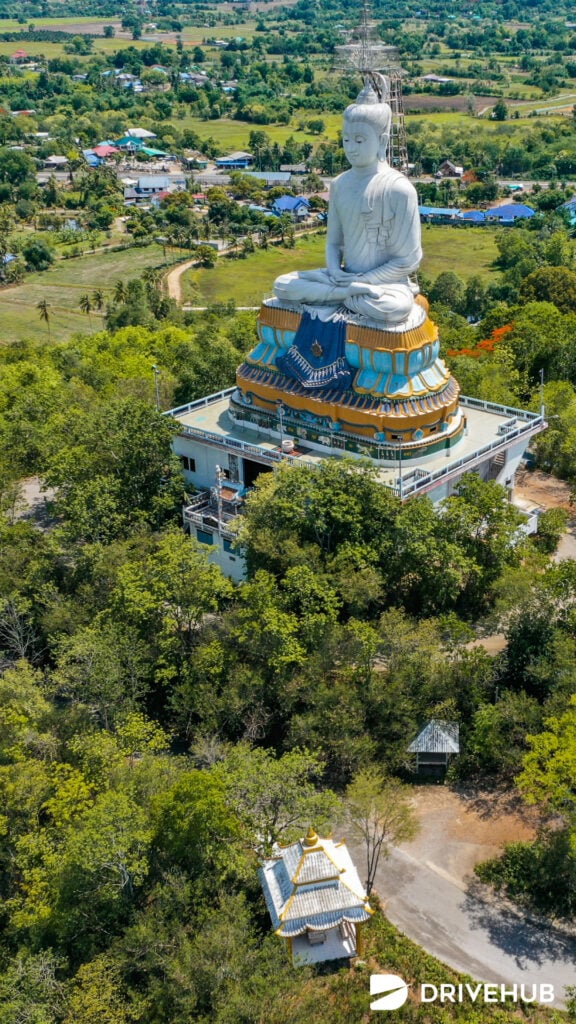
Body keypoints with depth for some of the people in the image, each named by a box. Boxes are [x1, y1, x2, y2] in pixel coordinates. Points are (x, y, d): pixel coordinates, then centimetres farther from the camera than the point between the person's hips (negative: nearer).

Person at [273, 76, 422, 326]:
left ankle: (335, 296, -17)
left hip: (385, 281, -5)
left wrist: (364, 280, -16)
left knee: (396, 307, -40)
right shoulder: (339, 185, 6)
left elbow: (408, 260, -11)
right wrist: (335, 271, -9)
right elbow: (333, 241, 13)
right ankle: (351, 292, -16)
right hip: (346, 277, 6)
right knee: (282, 285, -13)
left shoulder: (398, 189, -11)